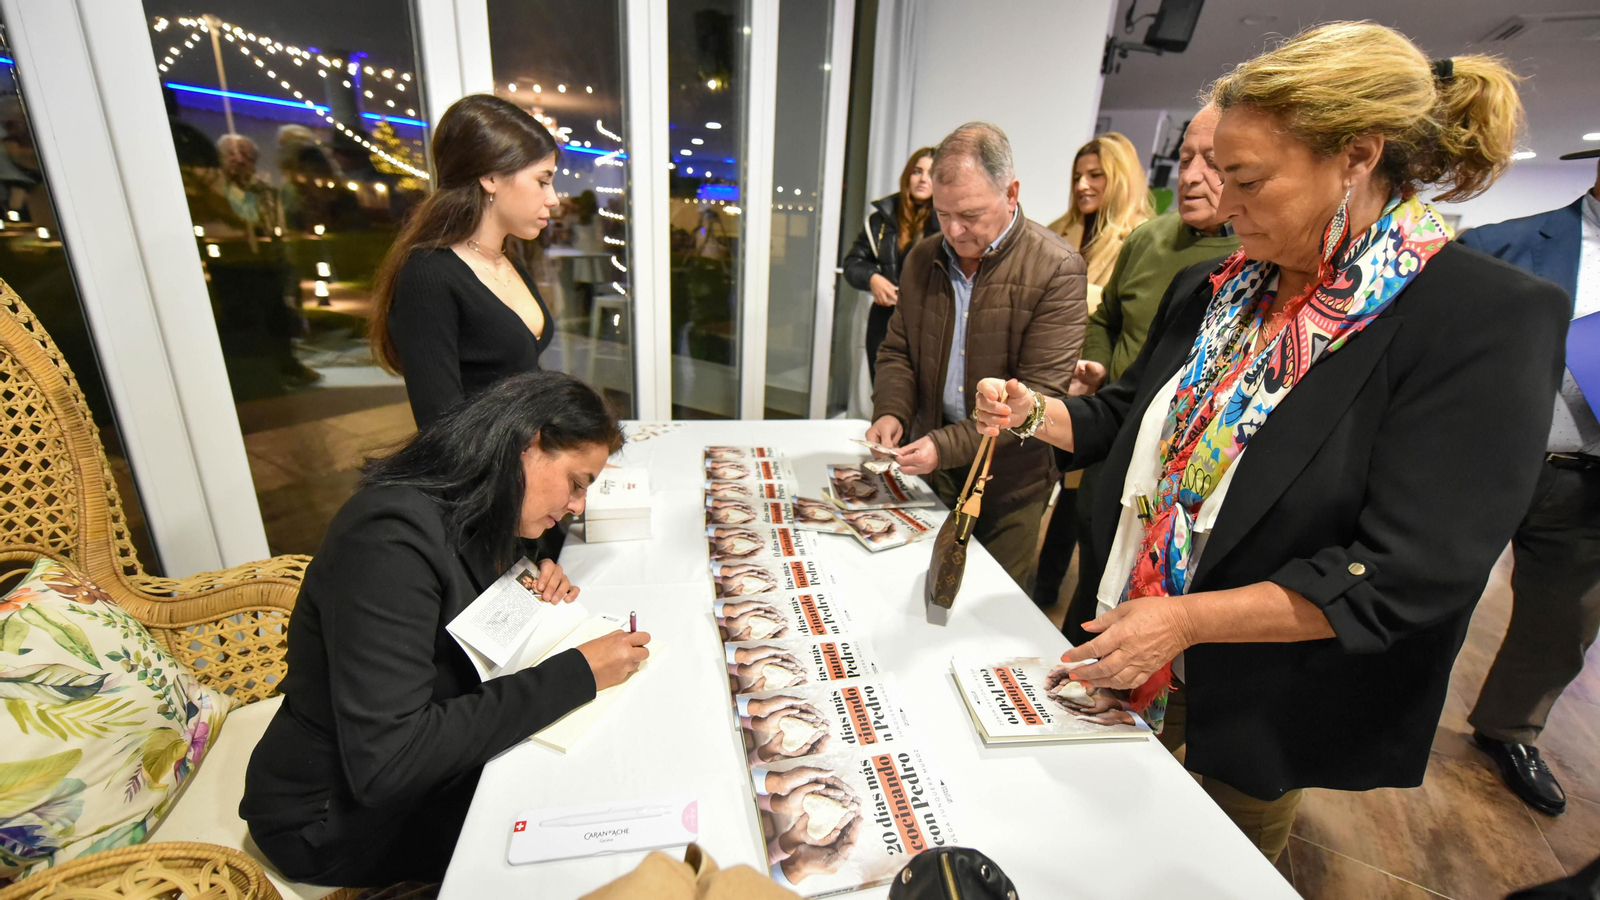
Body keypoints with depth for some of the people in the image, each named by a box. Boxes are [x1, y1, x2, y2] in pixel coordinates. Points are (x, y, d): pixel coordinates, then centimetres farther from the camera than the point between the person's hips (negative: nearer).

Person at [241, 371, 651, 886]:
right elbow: (383, 765, -35)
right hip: (336, 817, -7)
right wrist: (576, 675, -32)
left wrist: (537, 581, -6)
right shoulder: (392, 534, -31)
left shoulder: (473, 514, -4)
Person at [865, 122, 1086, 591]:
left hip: (1009, 483, -4)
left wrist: (948, 445, -24)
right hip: (929, 468, 5)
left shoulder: (1057, 269, -15)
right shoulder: (922, 259, 4)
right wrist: (890, 411, -8)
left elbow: (1038, 393, -18)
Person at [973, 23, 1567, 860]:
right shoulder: (1211, 291, 0)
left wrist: (1188, 617, -27)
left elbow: (1410, 578, -24)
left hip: (1262, 707, -4)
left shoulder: (1485, 320, -19)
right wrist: (1036, 414, -9)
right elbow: (1127, 415, 10)